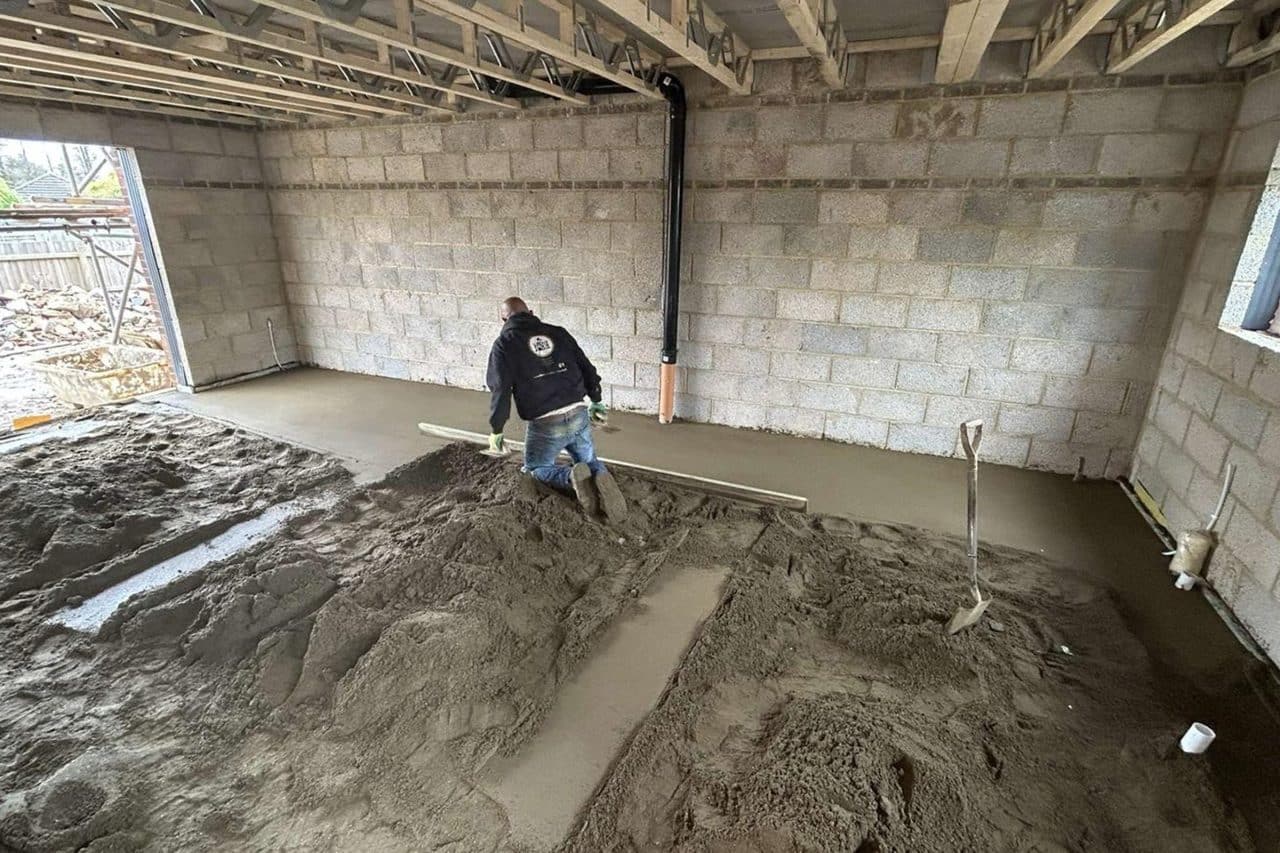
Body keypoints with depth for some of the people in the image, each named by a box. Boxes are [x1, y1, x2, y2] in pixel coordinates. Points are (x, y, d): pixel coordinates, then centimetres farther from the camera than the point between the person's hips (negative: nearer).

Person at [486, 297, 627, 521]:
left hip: (545, 425, -4)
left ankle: (572, 478, -12)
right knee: (588, 460, 24)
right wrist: (595, 401, 25)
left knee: (537, 467, 19)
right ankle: (600, 478, -11)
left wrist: (496, 430, 3)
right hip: (579, 415, 4)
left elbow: (500, 390, -6)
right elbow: (587, 367, 14)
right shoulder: (558, 332, 13)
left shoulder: (504, 344, 2)